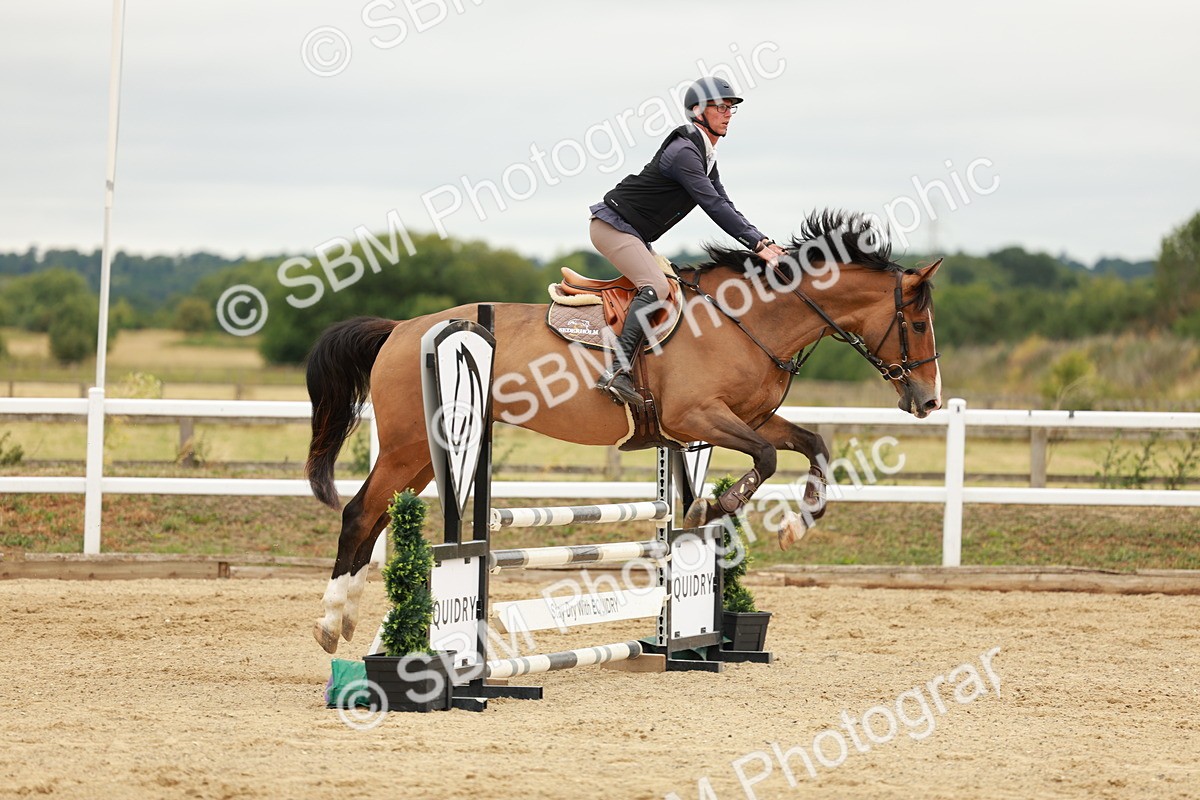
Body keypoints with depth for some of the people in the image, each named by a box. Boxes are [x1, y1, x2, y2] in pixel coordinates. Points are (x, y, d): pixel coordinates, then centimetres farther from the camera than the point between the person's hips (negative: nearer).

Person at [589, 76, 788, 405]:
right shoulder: (684, 152, -21)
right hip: (612, 225, -11)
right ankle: (617, 372, -35)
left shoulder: (706, 155, 12)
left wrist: (762, 240, -2)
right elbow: (714, 206, -28)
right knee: (655, 287, -26)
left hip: (634, 233, 11)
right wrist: (757, 244, -31)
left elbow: (724, 206, 11)